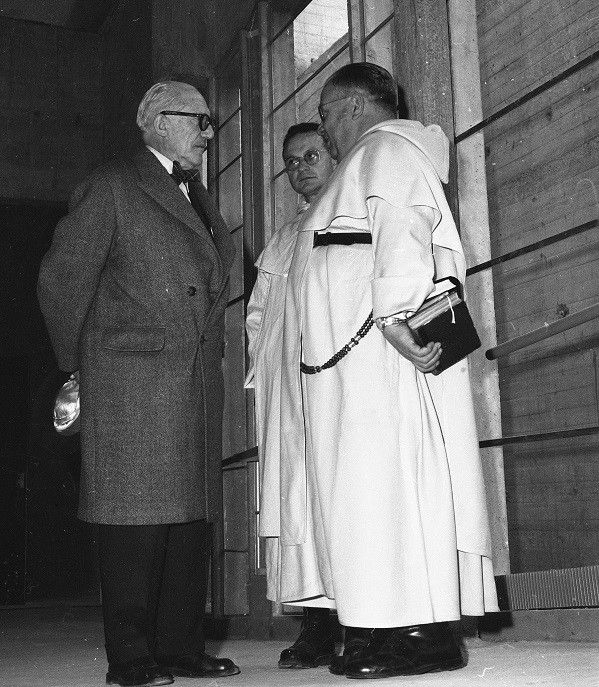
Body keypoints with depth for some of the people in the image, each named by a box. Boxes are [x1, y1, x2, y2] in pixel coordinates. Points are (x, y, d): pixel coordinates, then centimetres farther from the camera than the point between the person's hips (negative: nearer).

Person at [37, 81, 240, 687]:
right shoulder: (112, 187, 2)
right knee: (136, 515, -6)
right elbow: (61, 279, -1)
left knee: (192, 513, 5)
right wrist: (79, 363, 2)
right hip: (131, 380, -7)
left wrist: (205, 353, 17)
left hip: (197, 380, 7)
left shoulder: (198, 199, 24)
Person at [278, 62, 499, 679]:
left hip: (380, 348, -10)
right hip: (351, 352, 10)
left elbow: (401, 228, -18)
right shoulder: (365, 164, 32)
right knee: (359, 482, 4)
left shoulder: (388, 145, 1)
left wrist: (394, 315, -29)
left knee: (382, 476, -13)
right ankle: (375, 629, 5)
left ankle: (421, 633, -10)